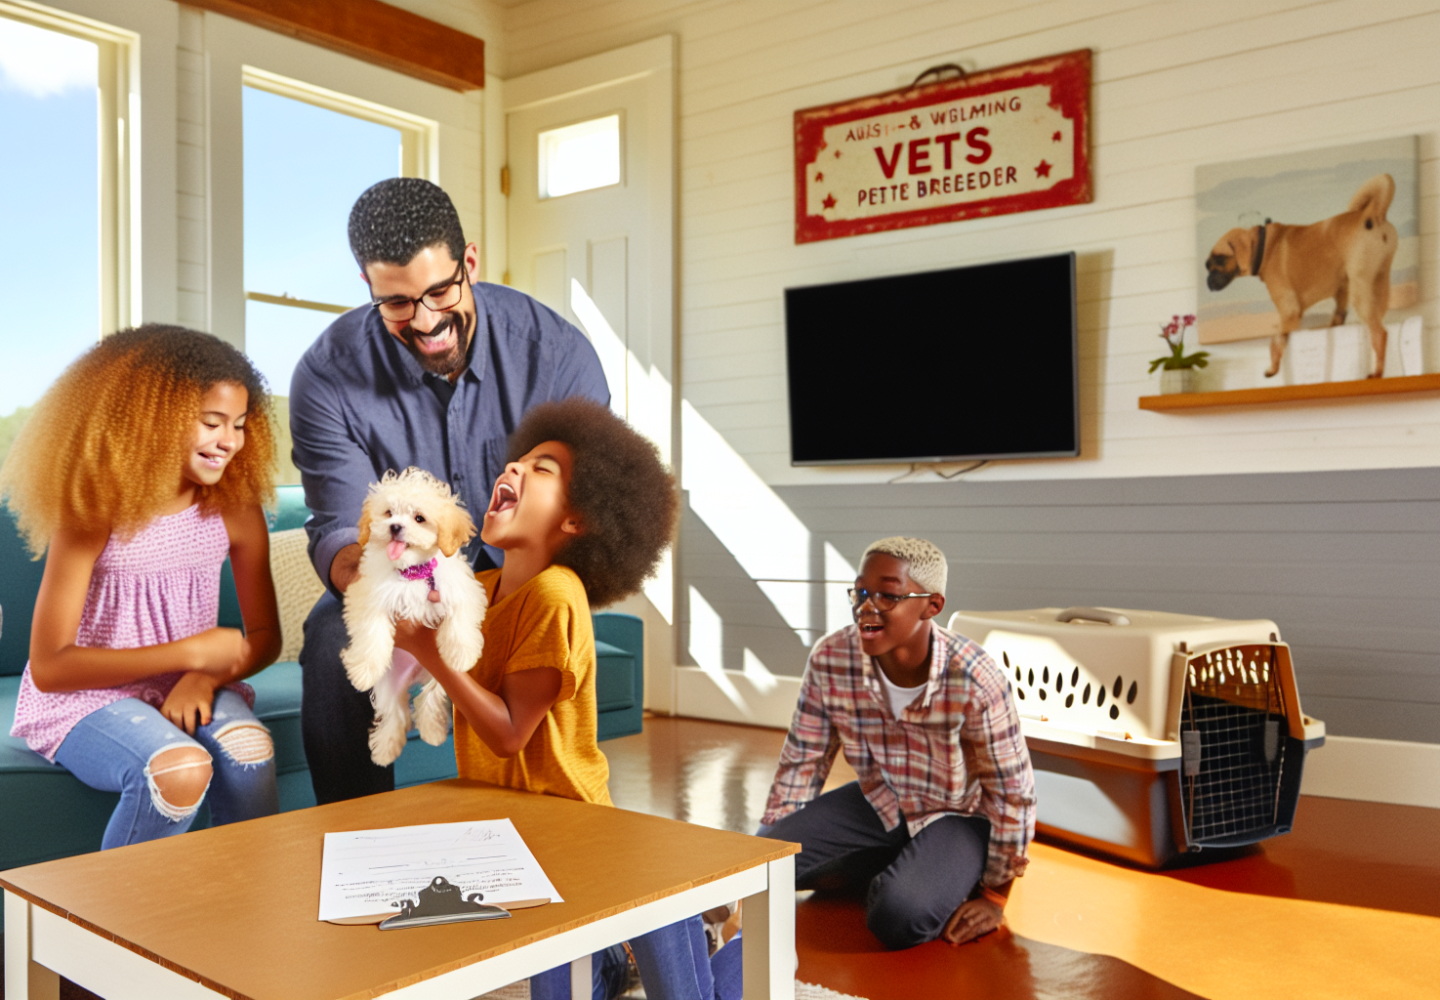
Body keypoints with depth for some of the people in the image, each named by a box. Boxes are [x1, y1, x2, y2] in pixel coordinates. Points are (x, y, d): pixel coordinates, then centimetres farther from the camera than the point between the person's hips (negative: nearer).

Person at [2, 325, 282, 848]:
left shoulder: (236, 509, -3)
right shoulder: (94, 512, -15)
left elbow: (265, 637, 2)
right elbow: (49, 666, -17)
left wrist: (203, 678, -20)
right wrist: (188, 652, -23)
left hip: (186, 687, 3)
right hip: (84, 697, -3)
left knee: (250, 749, -30)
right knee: (180, 768, -32)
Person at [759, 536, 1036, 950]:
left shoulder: (974, 681, -30)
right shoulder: (830, 659, -19)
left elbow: (1012, 793, -17)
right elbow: (801, 762, -4)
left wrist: (995, 895, -10)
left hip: (958, 816, -4)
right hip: (878, 805, 5)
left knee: (900, 915, -31)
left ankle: (954, 878, 5)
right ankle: (898, 868, 7)